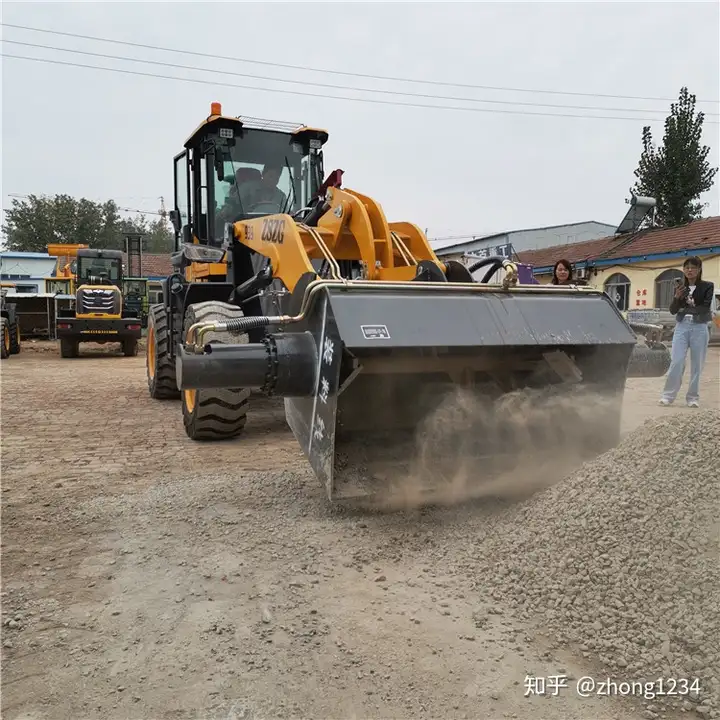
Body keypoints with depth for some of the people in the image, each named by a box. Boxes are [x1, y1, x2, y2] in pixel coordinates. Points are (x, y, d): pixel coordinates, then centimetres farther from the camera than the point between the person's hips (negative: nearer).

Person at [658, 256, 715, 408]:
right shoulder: (680, 286, 9)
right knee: (676, 362, -5)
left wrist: (691, 305, -21)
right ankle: (668, 395, 1)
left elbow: (706, 308, -7)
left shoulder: (707, 286, 2)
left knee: (697, 364, 3)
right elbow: (673, 310, 4)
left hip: (699, 328, -1)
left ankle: (693, 397, 11)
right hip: (681, 326, 2)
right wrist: (677, 297, -13)